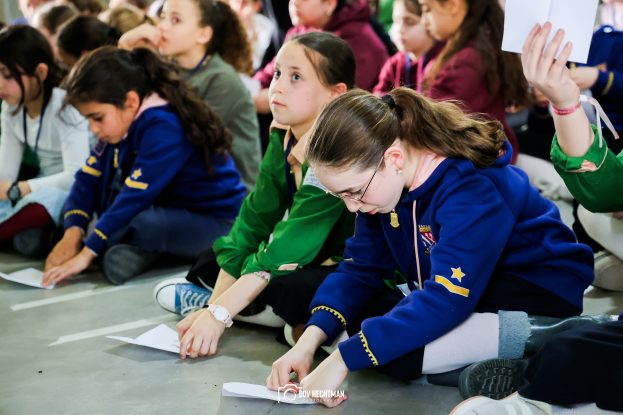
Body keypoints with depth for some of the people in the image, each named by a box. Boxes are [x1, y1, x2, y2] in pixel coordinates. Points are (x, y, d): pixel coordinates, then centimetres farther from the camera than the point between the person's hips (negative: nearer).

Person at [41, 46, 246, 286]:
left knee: (142, 224, -36)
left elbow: (136, 197, -29)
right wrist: (72, 233, -17)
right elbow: (88, 178, 0)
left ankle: (138, 248, -6)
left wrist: (86, 254, -28)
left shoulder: (164, 128, -25)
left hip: (215, 223, -9)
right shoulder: (122, 123, 2)